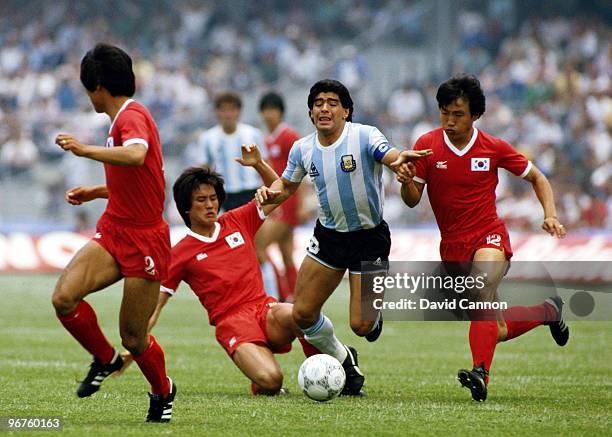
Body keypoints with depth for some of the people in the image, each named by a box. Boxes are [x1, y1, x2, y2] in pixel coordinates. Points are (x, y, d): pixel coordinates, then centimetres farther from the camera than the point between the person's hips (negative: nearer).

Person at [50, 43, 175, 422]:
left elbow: (136, 156, -38)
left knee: (133, 338, 1)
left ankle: (163, 391, 30)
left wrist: (84, 149, -31)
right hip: (113, 232, 8)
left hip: (144, 241, -8)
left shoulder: (133, 116, -14)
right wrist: (95, 192, 26)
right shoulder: (122, 119, 16)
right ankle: (105, 360, 9)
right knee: (64, 297, -16)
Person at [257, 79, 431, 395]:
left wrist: (403, 158, -58)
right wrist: (270, 193, -9)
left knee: (360, 325, -9)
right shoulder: (303, 149, -1)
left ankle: (374, 316, 32)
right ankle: (344, 362, 27)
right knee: (302, 314, -1)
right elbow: (287, 186, 14)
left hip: (370, 236, -4)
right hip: (328, 236, 5)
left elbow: (390, 156, -33)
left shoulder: (364, 136, -16)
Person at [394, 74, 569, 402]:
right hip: (452, 245, 2)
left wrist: (550, 215, -5)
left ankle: (481, 374, -45)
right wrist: (406, 180, -24)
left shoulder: (494, 148, -3)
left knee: (484, 283, -37)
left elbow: (537, 178, 11)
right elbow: (413, 200, -2)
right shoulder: (427, 146, -4)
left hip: (489, 235, -2)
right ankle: (548, 311, 35)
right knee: (497, 330, 4)